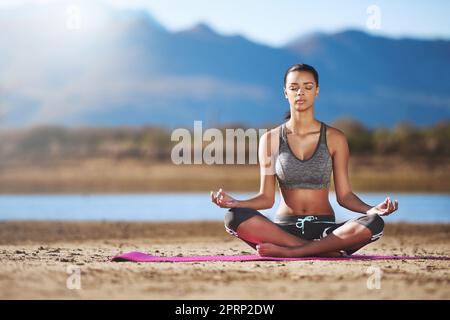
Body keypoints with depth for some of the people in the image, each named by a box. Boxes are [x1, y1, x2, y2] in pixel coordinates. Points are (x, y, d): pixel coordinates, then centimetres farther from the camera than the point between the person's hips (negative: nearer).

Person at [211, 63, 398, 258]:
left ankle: (289, 251, -29)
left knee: (374, 223, -29)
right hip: (284, 229, 0)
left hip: (324, 229, 0)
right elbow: (266, 198, 3)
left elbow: (344, 195, 4)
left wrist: (372, 209, -16)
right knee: (235, 217, -30)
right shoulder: (271, 139, 7)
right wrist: (235, 203, -16)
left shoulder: (334, 139, 5)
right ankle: (328, 251, -31)